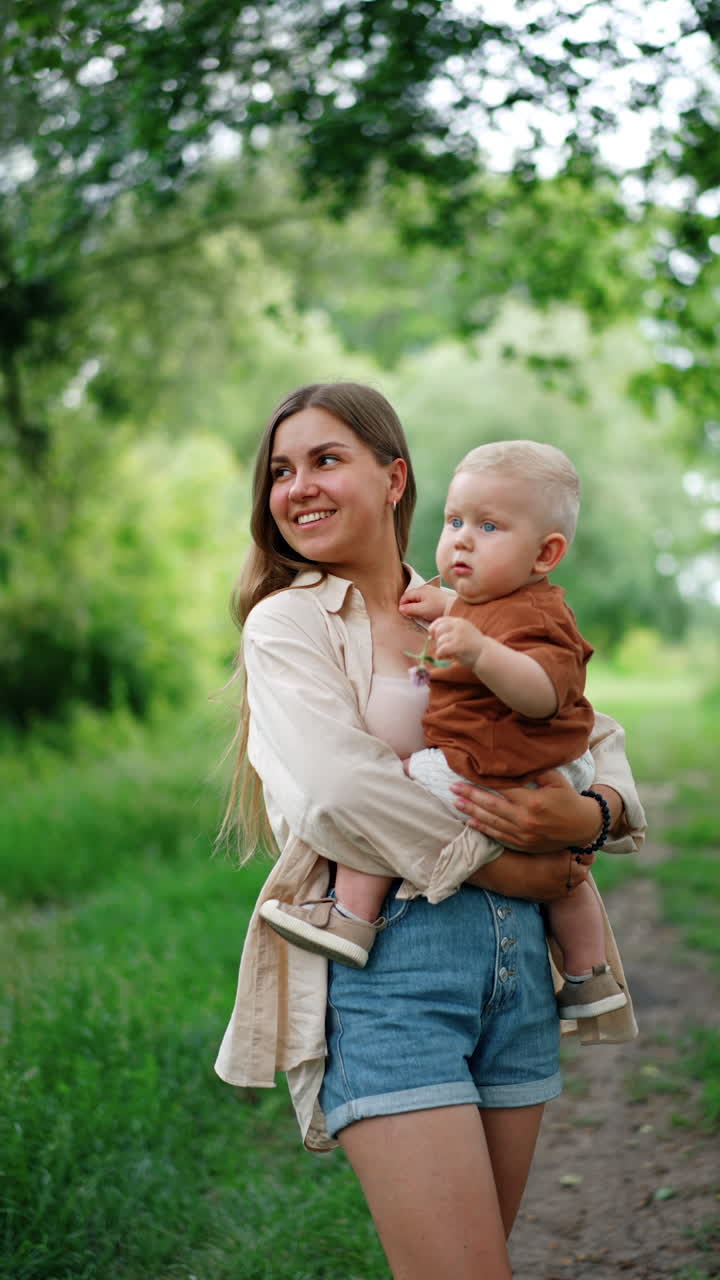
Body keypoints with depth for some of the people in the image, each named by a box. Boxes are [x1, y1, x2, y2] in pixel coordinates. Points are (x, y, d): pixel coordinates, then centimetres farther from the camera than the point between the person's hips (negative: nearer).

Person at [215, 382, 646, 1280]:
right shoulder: (287, 620, 1)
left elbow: (599, 736, 15)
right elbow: (343, 792, -14)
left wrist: (590, 813, -8)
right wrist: (493, 864, -10)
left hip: (516, 953, 5)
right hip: (386, 960, -5)